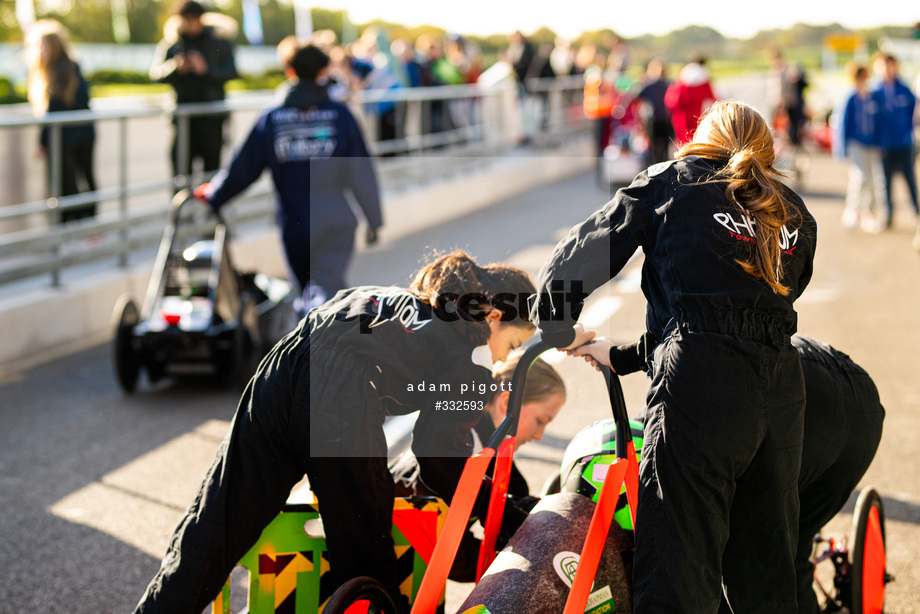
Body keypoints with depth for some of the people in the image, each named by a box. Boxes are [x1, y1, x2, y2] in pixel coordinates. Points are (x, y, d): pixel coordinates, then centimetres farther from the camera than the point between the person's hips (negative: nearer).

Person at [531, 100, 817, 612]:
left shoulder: (672, 183, 12)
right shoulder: (796, 215, 24)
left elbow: (579, 258, 9)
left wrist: (559, 329, 28)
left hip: (703, 384, -5)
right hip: (783, 388, 5)